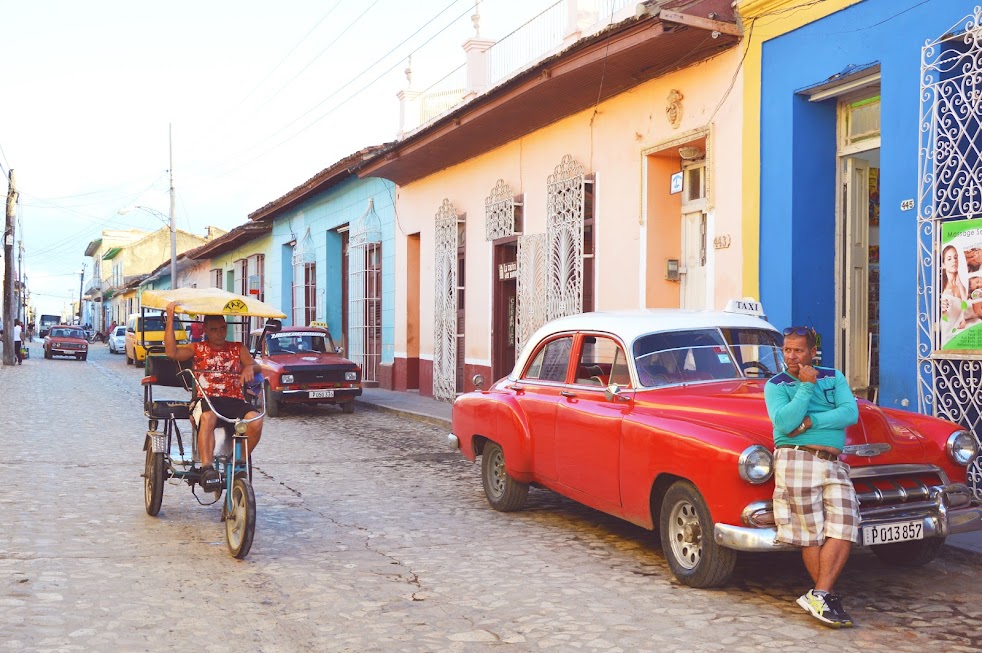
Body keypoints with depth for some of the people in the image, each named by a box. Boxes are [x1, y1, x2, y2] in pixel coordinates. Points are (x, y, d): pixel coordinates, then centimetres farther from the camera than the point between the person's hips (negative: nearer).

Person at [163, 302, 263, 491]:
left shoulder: (238, 349, 23)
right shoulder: (197, 349, 18)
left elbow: (254, 365, 11)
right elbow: (171, 352, 1)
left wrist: (250, 367, -15)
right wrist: (170, 318, -2)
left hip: (235, 400, 2)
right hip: (206, 399, -2)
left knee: (255, 420, -30)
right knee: (208, 417, -39)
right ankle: (207, 468, -40)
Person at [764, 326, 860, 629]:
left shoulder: (834, 377, 16)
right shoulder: (775, 385, 7)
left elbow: (851, 413, 0)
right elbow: (784, 424, -10)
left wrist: (810, 422, -10)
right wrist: (806, 387, -8)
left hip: (835, 466, 3)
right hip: (796, 461, -3)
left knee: (845, 527, -13)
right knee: (811, 534, -5)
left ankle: (819, 596, -13)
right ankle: (828, 595, 4)